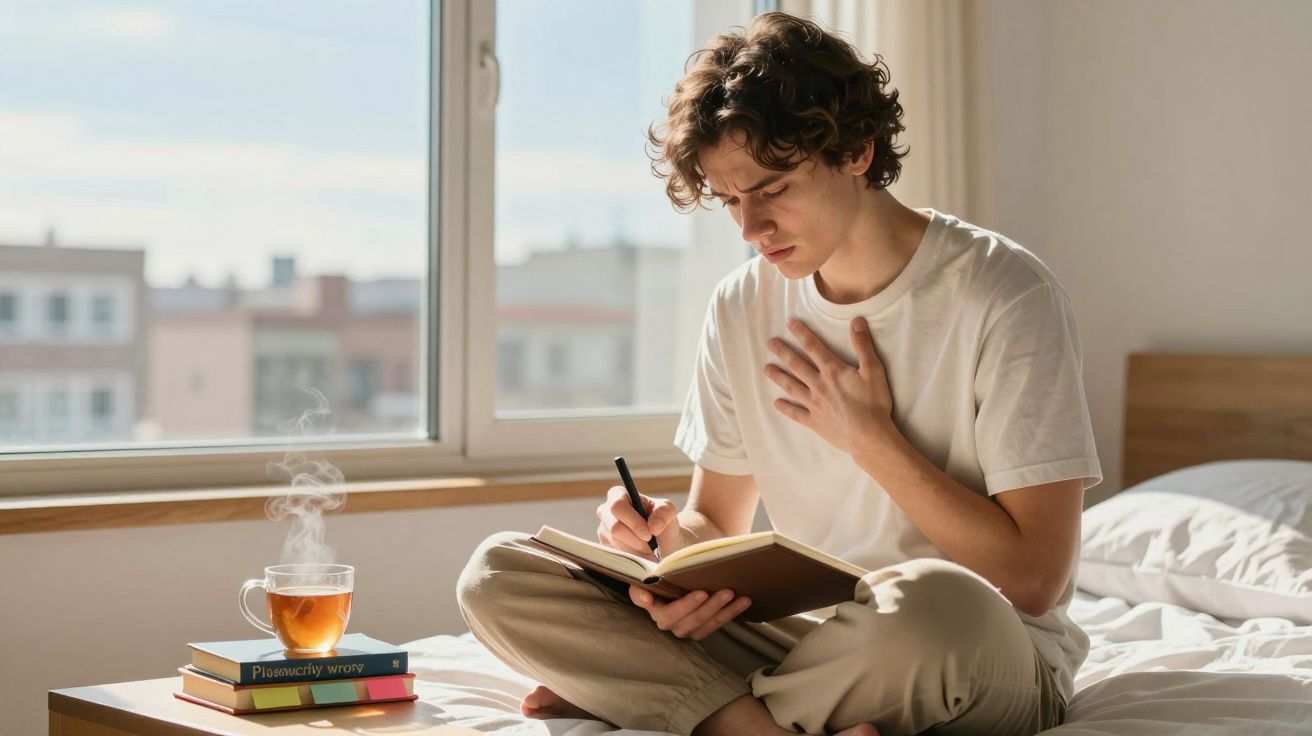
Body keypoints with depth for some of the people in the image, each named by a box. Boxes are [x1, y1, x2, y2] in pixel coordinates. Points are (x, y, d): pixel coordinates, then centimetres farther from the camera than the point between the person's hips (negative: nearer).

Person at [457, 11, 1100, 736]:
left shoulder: (1005, 295, -12)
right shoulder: (742, 307, 5)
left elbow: (1032, 580, -16)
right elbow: (717, 522, 11)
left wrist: (870, 437, -13)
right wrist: (670, 539, -14)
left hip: (993, 663, -4)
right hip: (805, 635, 5)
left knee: (931, 600, -43)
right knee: (496, 574, -11)